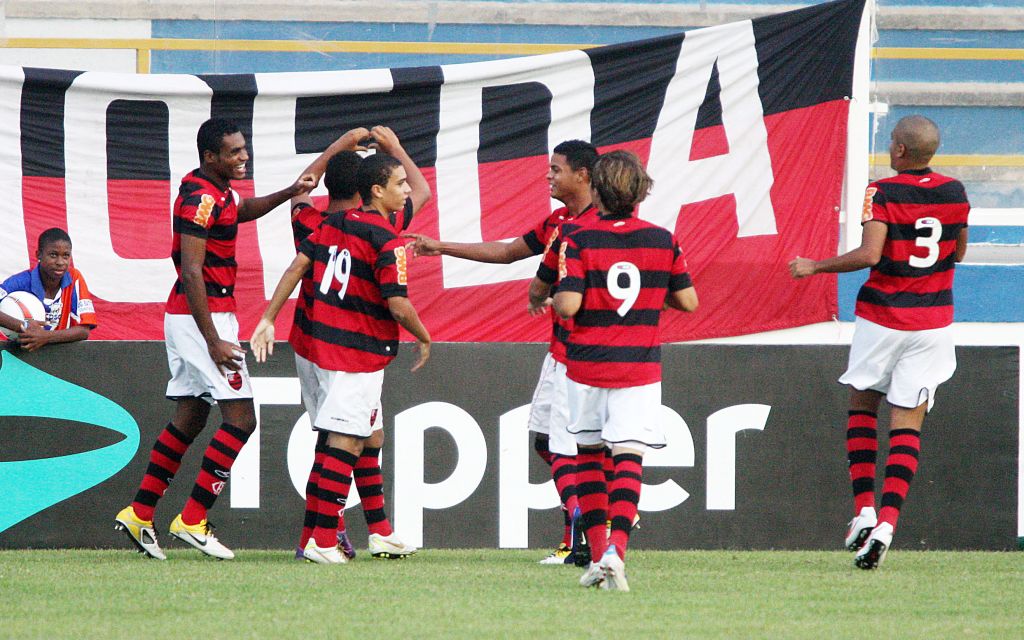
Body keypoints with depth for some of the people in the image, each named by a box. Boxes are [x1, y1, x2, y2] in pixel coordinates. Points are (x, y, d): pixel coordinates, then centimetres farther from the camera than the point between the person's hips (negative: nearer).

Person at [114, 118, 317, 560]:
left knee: (189, 419, 14)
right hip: (202, 318, -10)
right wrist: (213, 341, -24)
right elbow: (191, 273, -22)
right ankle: (192, 520, -10)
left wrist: (288, 194, 23)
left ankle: (139, 514, 16)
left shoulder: (216, 192, 13)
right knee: (240, 419, -9)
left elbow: (241, 211, 38)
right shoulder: (201, 198, -17)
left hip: (186, 317, 10)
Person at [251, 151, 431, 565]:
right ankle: (323, 541, -10)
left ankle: (379, 534, 22)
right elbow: (397, 304, -19)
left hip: (320, 341, 9)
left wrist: (269, 319, 10)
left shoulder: (333, 223, 8)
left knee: (369, 437, 18)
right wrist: (424, 340, -1)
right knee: (345, 443, -7)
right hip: (360, 352, -9)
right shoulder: (387, 242, -15)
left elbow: (297, 267, 7)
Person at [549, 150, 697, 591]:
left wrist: (555, 297, 7)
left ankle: (597, 552, 15)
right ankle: (616, 549, -23)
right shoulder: (662, 241, 0)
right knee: (629, 456, -4)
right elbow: (688, 301, 5)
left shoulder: (579, 242, -8)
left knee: (589, 453, 15)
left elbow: (567, 305, -16)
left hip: (587, 365, 0)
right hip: (639, 367, 0)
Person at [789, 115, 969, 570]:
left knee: (862, 405, 16)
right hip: (933, 323, 3)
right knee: (908, 421, 2)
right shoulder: (954, 193, 3)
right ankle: (887, 522, -11)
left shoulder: (884, 192, -12)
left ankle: (864, 510, 5)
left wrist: (814, 267, -10)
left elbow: (869, 254, -21)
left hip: (882, 316, -3)